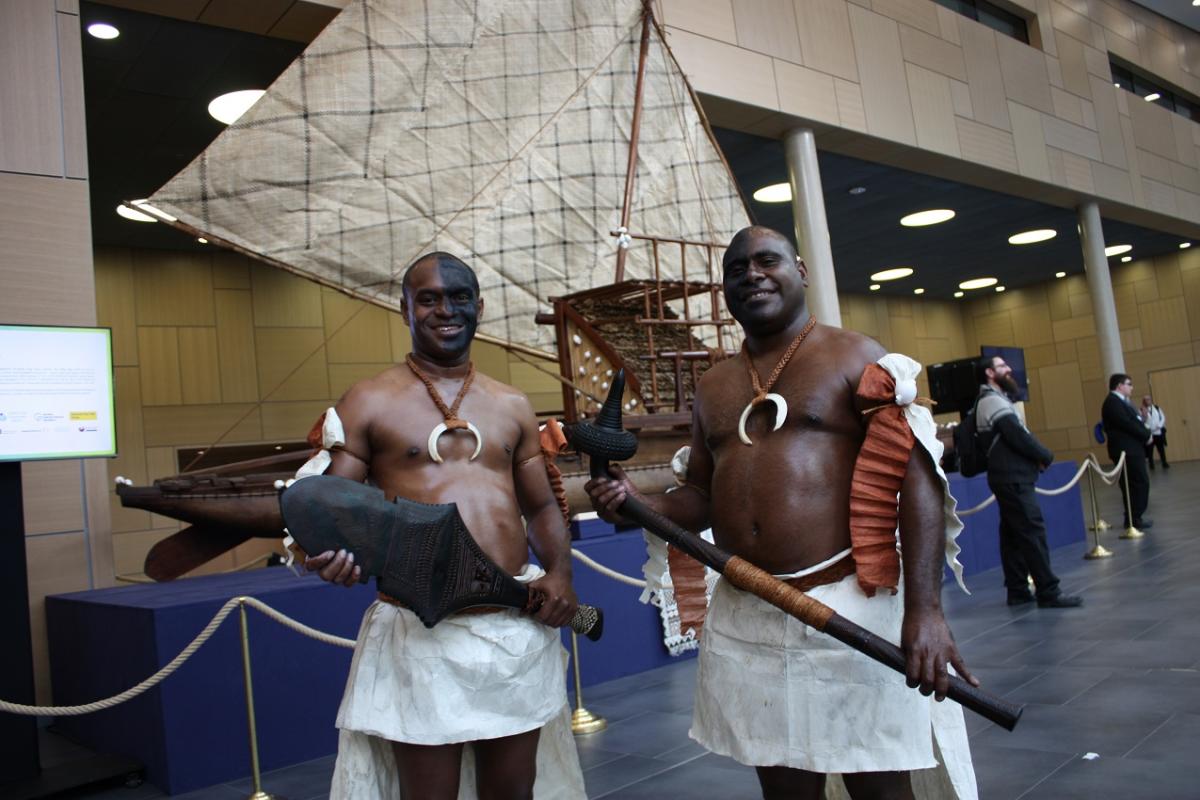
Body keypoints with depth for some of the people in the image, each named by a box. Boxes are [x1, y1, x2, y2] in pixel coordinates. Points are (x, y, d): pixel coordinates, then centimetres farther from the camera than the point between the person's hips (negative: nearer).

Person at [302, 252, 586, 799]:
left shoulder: (512, 406, 13)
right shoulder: (368, 402, 1)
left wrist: (559, 572, -2)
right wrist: (329, 553, -25)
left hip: (521, 625, 4)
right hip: (422, 631, -4)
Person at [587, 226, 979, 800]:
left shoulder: (858, 358, -2)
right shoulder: (712, 387, 13)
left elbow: (917, 480, -10)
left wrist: (923, 609, -19)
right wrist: (639, 503, -3)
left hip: (849, 607, -4)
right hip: (743, 620, 5)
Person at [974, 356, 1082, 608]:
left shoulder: (993, 400, 20)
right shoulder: (994, 401, -13)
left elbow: (1014, 436, 17)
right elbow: (1018, 437, -19)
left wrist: (1038, 455, 1)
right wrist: (1046, 455, -5)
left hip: (1010, 477, 10)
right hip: (1013, 478, -10)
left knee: (1013, 534, 10)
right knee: (1033, 532, -10)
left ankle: (1018, 591, 13)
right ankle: (1048, 592, -8)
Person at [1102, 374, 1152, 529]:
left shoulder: (1121, 401, 19)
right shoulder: (1113, 402, -15)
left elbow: (1133, 421, 18)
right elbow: (1127, 424, -21)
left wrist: (1146, 433, 2)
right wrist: (1147, 434, -12)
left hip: (1132, 449, 11)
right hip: (1126, 450, -11)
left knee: (1133, 484, 12)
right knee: (1140, 483, -10)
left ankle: (1133, 518, 18)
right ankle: (1134, 519, -5)